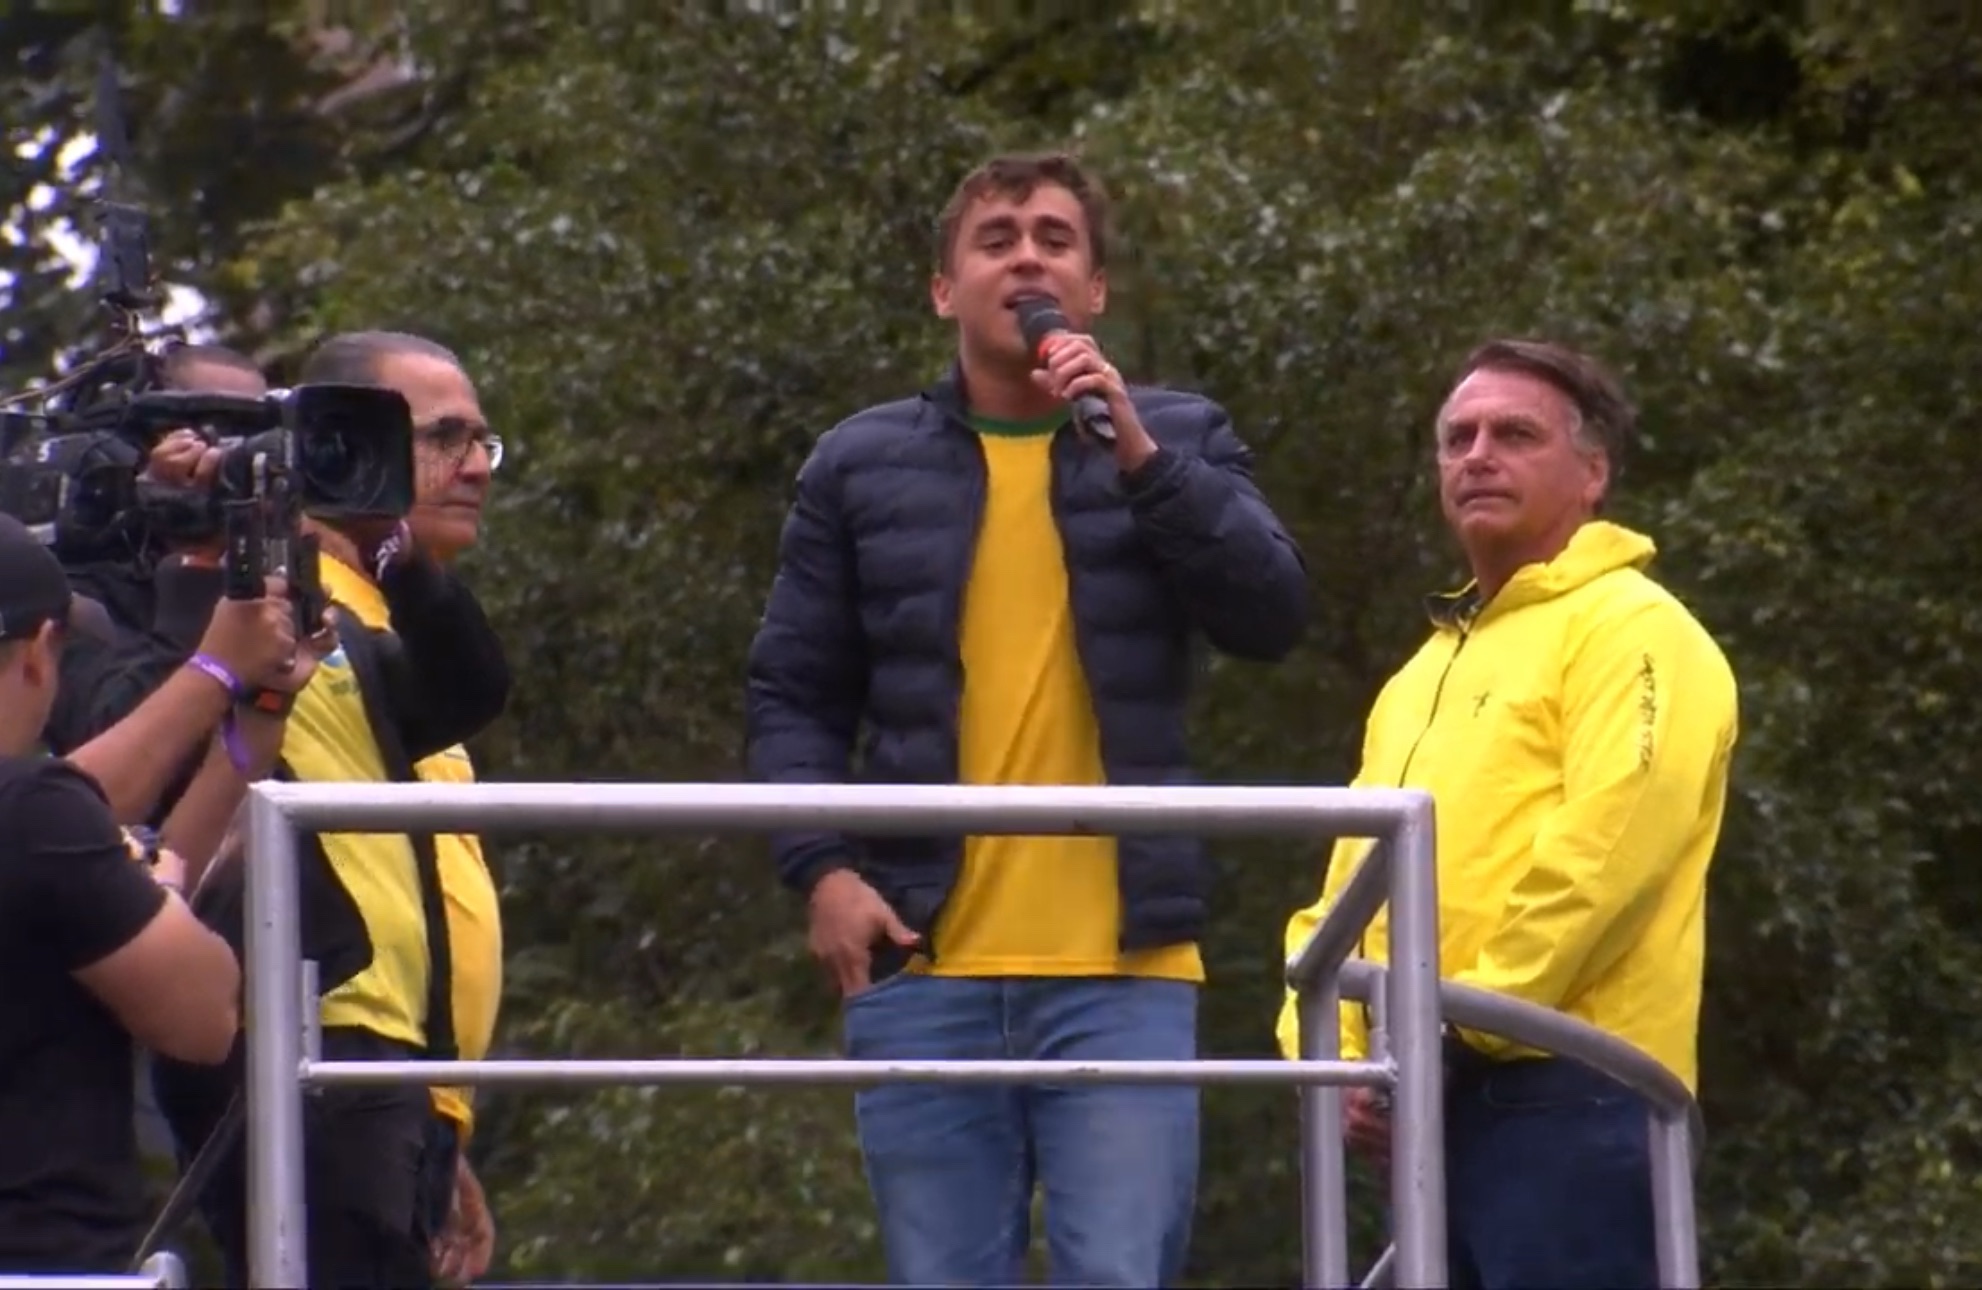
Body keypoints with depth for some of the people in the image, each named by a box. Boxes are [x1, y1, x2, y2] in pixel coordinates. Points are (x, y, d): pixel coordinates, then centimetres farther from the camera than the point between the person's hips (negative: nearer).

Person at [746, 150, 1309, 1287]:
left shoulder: (1182, 441, 10)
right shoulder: (862, 466, 11)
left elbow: (1273, 616, -4)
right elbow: (797, 696, 11)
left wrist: (1138, 455, -13)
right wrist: (821, 867, -5)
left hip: (1122, 971, -1)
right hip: (925, 970, 1)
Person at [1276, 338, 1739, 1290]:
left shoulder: (1631, 630, -1)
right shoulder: (1420, 678, 26)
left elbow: (1604, 851, -15)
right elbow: (1350, 892, 23)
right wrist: (1331, 1049, 4)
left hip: (1570, 1102, -9)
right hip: (1437, 1107, 9)